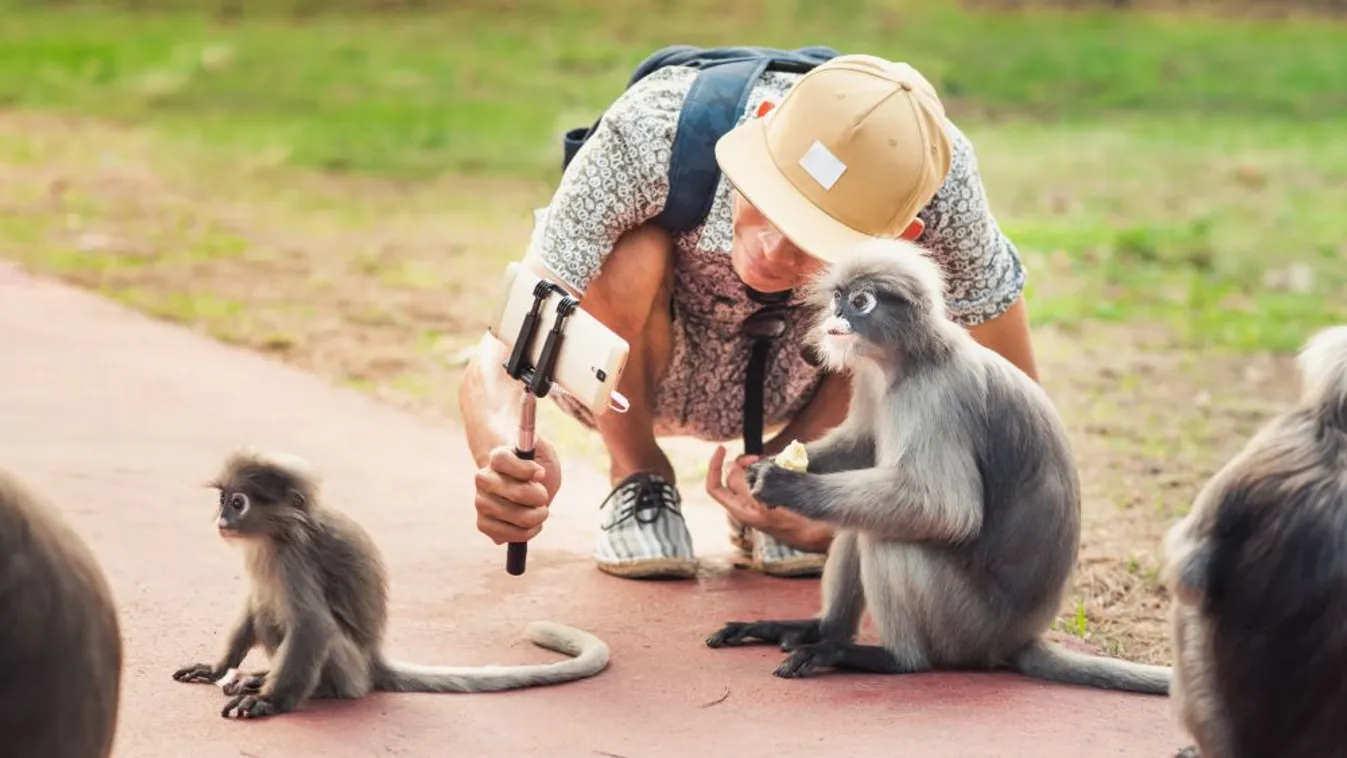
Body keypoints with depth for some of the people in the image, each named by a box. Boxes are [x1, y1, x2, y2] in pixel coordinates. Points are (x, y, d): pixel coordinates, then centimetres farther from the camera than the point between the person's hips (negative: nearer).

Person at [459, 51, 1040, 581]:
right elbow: (501, 355, -40)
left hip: (785, 378, 2)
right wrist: (503, 455, -64)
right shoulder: (651, 132, -39)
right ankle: (637, 478, -5)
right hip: (618, 375, -2)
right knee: (631, 257, -34)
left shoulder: (936, 176, -34)